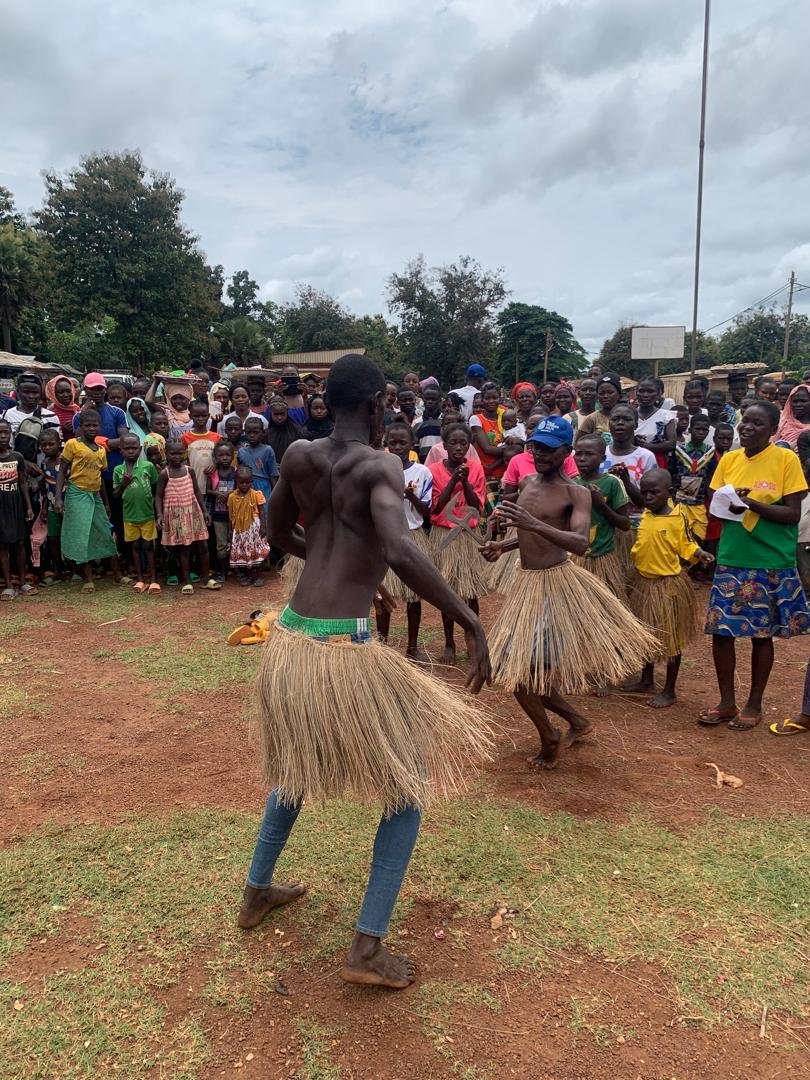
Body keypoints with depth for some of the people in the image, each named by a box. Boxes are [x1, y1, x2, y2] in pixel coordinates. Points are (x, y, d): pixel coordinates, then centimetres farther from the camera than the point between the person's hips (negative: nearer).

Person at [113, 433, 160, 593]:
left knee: (148, 545, 5)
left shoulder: (148, 466, -6)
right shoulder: (118, 470, -1)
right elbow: (116, 495, 3)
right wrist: (123, 484, -15)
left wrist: (156, 507, -1)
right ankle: (140, 578, 20)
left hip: (148, 514, -2)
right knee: (135, 546, 12)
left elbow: (155, 488, 2)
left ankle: (153, 579, 11)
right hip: (130, 515, 2)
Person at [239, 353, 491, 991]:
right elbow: (400, 552, -27)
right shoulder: (381, 466, -10)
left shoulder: (298, 458, 7)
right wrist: (472, 623, -20)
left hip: (288, 640, 7)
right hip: (344, 651, -7)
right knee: (410, 786, 13)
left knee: (297, 766, 33)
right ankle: (368, 948, 13)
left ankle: (257, 892, 49)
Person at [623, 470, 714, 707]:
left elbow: (685, 545, -8)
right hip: (642, 582, 6)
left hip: (668, 585, -6)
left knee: (670, 637, 6)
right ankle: (646, 680, 36)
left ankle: (669, 691, 19)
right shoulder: (645, 515, 1)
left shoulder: (677, 518, -16)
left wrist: (700, 554, -26)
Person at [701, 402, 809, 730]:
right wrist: (728, 505, -12)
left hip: (771, 563, -4)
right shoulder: (728, 460, 6)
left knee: (762, 634, 7)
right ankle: (726, 702, 21)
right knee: (720, 631, 4)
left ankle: (754, 705, 24)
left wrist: (752, 504, -22)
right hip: (730, 559, 4)